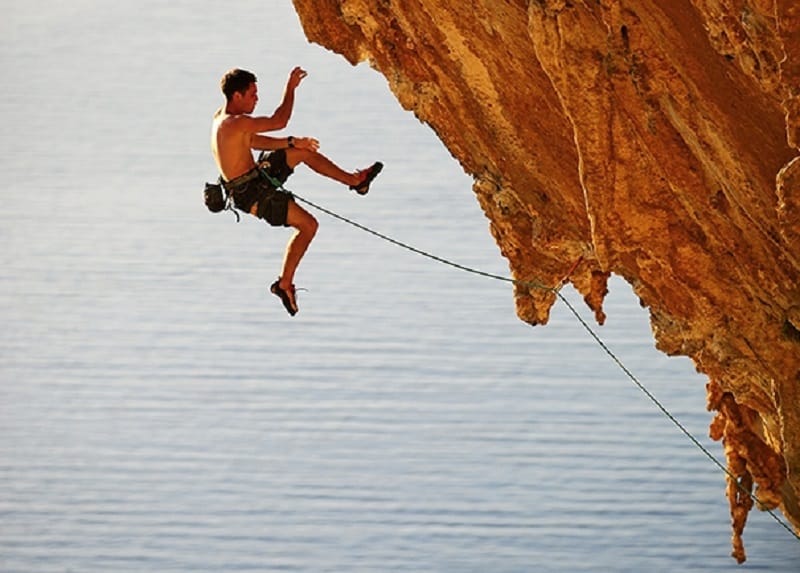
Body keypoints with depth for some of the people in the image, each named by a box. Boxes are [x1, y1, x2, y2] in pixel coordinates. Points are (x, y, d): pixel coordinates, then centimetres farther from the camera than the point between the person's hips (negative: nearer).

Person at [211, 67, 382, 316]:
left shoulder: (221, 117, 5)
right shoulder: (237, 123, -26)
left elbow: (253, 141, 16)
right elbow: (279, 121, -18)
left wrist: (291, 143, 9)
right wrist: (291, 88, -8)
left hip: (256, 178, 10)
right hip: (253, 193, -10)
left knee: (303, 152, 17)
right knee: (308, 225, -3)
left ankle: (355, 180, 32)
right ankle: (284, 284, 3)